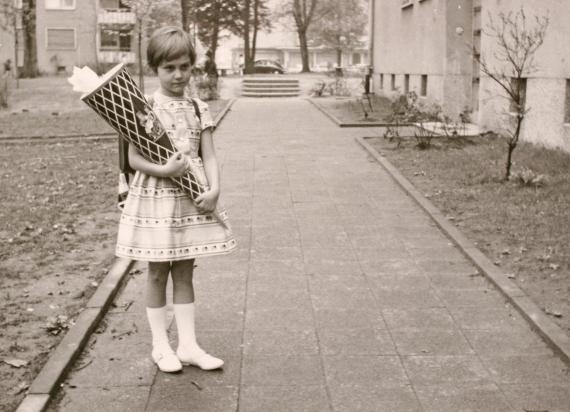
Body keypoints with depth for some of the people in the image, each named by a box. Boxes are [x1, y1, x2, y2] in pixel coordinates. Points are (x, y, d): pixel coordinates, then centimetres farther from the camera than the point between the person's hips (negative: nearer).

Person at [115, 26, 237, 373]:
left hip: (192, 198, 4)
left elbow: (209, 156, 1)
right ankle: (161, 346, 19)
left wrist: (214, 190, -15)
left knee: (184, 271, 10)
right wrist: (164, 170, -26)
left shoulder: (198, 108, 4)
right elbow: (134, 158, -10)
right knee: (158, 272, 7)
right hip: (155, 198, -3)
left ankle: (188, 345, 17)